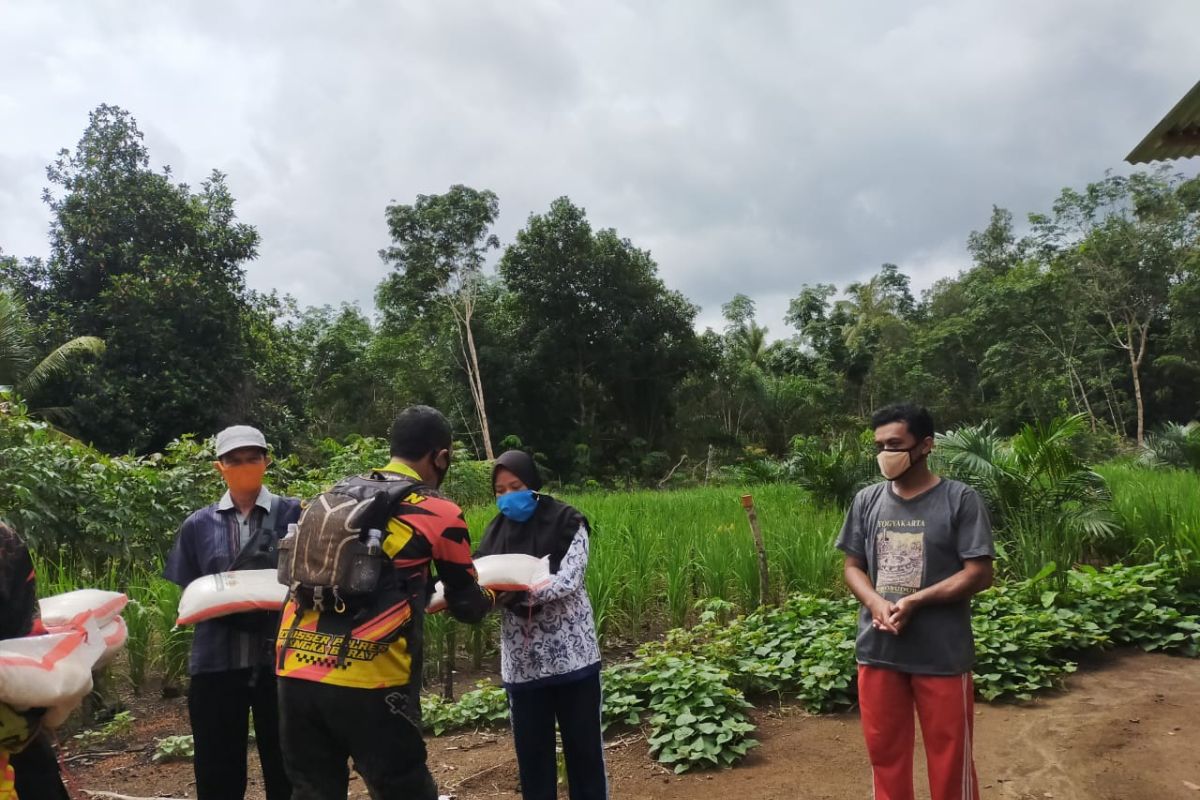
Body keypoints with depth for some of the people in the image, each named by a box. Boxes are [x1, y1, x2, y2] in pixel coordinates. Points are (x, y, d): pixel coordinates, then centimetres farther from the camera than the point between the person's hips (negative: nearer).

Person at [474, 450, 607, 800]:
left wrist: (522, 592, -32)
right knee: (530, 750, 10)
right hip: (522, 662, 4)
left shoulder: (566, 522, -5)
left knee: (582, 745, 6)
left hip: (571, 655, -3)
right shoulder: (496, 531, 8)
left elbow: (569, 579, -16)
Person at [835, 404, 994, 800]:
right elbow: (853, 566, 7)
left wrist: (915, 602, -19)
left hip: (942, 655, -3)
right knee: (884, 750, 16)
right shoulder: (867, 501, 3)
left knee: (949, 755, 11)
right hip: (877, 652, 4)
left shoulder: (960, 500, -9)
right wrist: (876, 603, -13)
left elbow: (978, 574, -11)